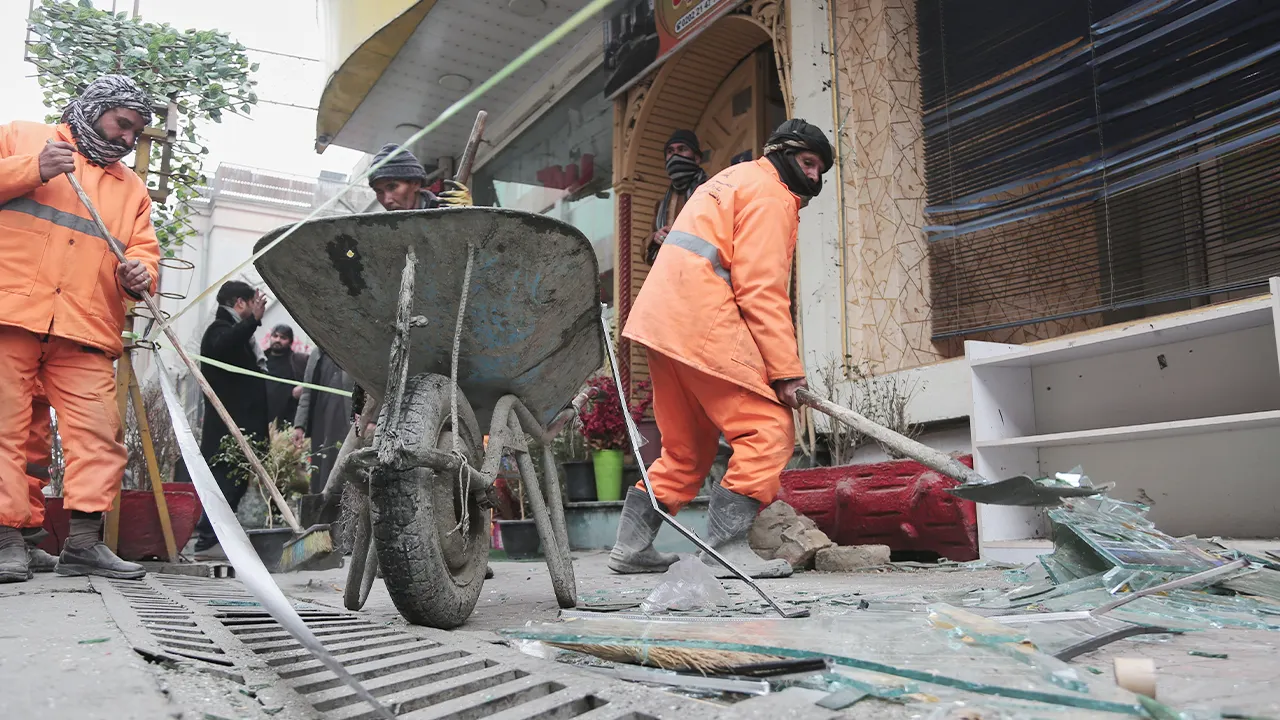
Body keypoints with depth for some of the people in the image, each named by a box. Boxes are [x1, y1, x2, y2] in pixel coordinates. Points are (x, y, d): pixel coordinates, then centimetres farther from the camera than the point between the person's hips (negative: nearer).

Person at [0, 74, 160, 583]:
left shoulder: (131, 187, 24)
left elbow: (144, 251, 18)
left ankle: (83, 541, -4)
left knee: (99, 433, -7)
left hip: (85, 330, 3)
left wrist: (140, 274, -5)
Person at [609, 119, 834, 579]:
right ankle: (725, 547, -13)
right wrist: (787, 369, -14)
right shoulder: (771, 195, -2)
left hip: (663, 321, 10)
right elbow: (762, 290, -14)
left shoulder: (735, 179, 30)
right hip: (702, 323, -10)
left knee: (686, 446, 16)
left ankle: (632, 545, 17)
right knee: (770, 431, -8)